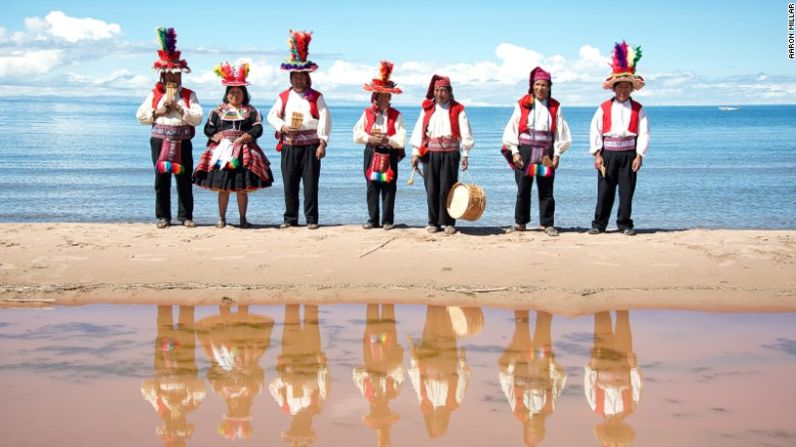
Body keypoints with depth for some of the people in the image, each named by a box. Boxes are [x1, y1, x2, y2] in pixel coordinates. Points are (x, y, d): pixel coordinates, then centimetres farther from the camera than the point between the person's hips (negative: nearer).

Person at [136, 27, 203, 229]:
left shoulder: (189, 95, 7)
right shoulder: (155, 94, 9)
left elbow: (197, 118, -4)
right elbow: (140, 116, 5)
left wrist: (178, 108, -12)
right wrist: (158, 111, -7)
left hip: (183, 141, 0)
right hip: (160, 140, 1)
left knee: (184, 179, 0)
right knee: (161, 178, 2)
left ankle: (186, 216, 7)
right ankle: (163, 216, 10)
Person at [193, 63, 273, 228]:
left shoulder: (250, 111, 7)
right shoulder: (218, 111, 10)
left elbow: (258, 128, -1)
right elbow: (208, 128, 9)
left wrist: (247, 136, -17)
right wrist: (215, 135, -11)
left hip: (244, 153, -1)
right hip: (222, 151, 1)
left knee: (242, 188, 1)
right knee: (222, 187, 1)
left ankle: (243, 219, 11)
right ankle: (221, 219, 11)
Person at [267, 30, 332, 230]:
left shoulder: (316, 97, 5)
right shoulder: (284, 97, 12)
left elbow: (325, 120, -1)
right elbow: (272, 116, 13)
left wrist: (323, 143, -9)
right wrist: (282, 127, -6)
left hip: (311, 145, -2)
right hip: (289, 145, 2)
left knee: (311, 183, -2)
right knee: (290, 183, 4)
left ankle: (311, 219, 4)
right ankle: (290, 218, 12)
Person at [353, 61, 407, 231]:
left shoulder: (396, 115, 1)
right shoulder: (367, 113, 7)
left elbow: (401, 139, -7)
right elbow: (357, 134, 1)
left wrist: (386, 140, -18)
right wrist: (370, 138, -14)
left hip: (389, 155, -2)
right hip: (372, 154, 2)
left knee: (389, 188, 0)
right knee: (372, 188, 4)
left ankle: (387, 220, 6)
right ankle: (373, 219, 10)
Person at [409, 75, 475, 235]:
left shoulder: (457, 110, 4)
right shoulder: (427, 109, 11)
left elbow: (465, 133, 1)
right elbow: (419, 131, 9)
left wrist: (465, 154, -6)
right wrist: (416, 153, 3)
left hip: (450, 154, -2)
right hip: (430, 154, 2)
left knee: (447, 189, -2)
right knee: (431, 189, 2)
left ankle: (448, 222, 7)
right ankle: (433, 222, 11)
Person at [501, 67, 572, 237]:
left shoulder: (555, 107, 6)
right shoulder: (522, 104, 4)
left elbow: (560, 132, 6)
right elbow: (512, 129, 3)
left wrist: (557, 154, -1)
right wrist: (514, 152, -4)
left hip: (546, 153, 0)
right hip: (525, 151, 0)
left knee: (546, 190, 1)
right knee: (523, 189, 5)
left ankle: (548, 224, 9)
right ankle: (520, 222, 17)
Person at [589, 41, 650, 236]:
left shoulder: (638, 109, 4)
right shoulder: (604, 108, 4)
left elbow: (643, 133, 1)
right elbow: (595, 131, 1)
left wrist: (639, 155, -7)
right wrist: (597, 154, -6)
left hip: (628, 153, 0)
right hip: (608, 152, 0)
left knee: (627, 190, 3)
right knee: (604, 190, 3)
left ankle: (624, 224, 14)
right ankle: (599, 224, 11)